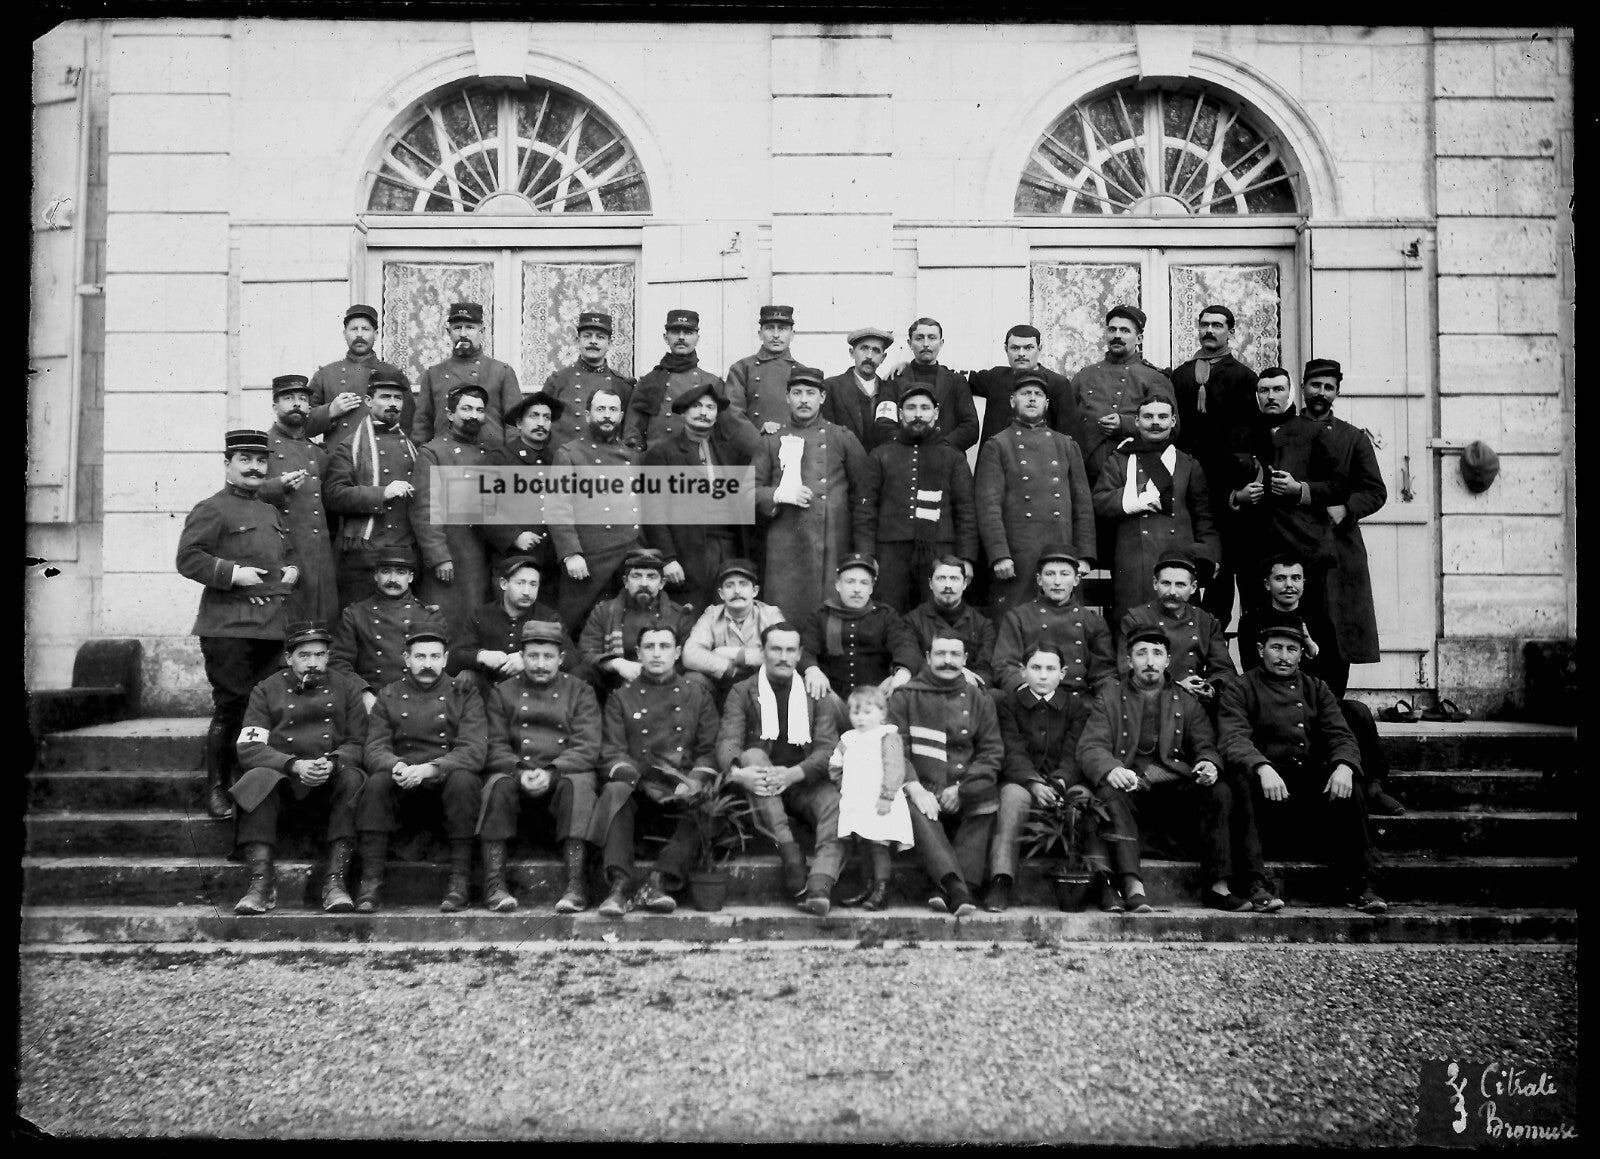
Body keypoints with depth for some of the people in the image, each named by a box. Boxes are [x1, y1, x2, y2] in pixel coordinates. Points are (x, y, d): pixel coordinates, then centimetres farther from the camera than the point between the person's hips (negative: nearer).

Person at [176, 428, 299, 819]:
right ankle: (217, 790, 9)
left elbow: (289, 552, 31)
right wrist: (232, 572, -19)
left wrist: (292, 569, 10)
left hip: (272, 624, 7)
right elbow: (188, 559, -9)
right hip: (228, 625, -7)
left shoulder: (271, 511, 20)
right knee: (231, 707, -3)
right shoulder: (211, 509, -2)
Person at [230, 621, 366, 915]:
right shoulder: (266, 690, 9)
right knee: (259, 778, -33)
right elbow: (249, 748, -3)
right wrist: (294, 765, -20)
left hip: (331, 780, 0)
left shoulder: (346, 689, 11)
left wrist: (332, 763, -19)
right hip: (281, 776, 0)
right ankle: (261, 881, -35)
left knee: (352, 780, -32)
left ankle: (335, 880, -34)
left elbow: (360, 744, 4)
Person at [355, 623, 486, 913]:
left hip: (448, 779, -2)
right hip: (403, 786, 2)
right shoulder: (389, 696, 11)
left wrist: (430, 768, -26)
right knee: (377, 782, -28)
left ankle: (460, 879, -28)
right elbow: (374, 748, 0)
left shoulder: (464, 692, 4)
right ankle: (371, 881, -25)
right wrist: (395, 766, -25)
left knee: (463, 779, -33)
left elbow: (475, 749, -9)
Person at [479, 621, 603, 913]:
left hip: (563, 773, -1)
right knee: (497, 784, -31)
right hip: (516, 773, 1)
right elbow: (495, 746, 3)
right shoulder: (502, 692, 13)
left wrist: (551, 772, -19)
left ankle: (577, 885, -35)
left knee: (580, 783, -33)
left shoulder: (580, 692, 10)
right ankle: (494, 883, -29)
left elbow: (587, 747, -3)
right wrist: (519, 770, -18)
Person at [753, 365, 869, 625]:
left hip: (834, 547, 0)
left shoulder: (842, 438, 11)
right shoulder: (772, 442, 13)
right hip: (785, 548, 1)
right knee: (785, 617, -2)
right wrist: (778, 495, -10)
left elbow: (863, 492, 10)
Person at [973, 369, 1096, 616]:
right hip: (1016, 559, -3)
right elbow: (988, 505, -4)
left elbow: (1083, 505, 13)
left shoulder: (1067, 446, 16)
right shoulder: (996, 446, 5)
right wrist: (999, 555, -13)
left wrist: (1085, 556, 4)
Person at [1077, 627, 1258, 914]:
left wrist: (1209, 764, -17)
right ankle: (1132, 887, -41)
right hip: (1130, 788, -2)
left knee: (1220, 790, -25)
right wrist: (1110, 770, -26)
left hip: (1177, 791, 2)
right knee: (1109, 793, -34)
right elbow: (1091, 748, -1)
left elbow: (1206, 746, 10)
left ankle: (1217, 887, -24)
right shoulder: (1108, 700, 12)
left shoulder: (1187, 702, 20)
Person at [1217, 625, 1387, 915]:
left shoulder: (1315, 689, 20)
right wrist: (1262, 768, -31)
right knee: (1244, 784, -34)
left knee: (1347, 790, -25)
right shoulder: (1240, 690, 6)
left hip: (1312, 781, 3)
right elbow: (1233, 739, -11)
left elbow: (1340, 735, 7)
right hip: (1267, 780, -3)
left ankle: (1357, 886, -14)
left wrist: (1343, 766, -17)